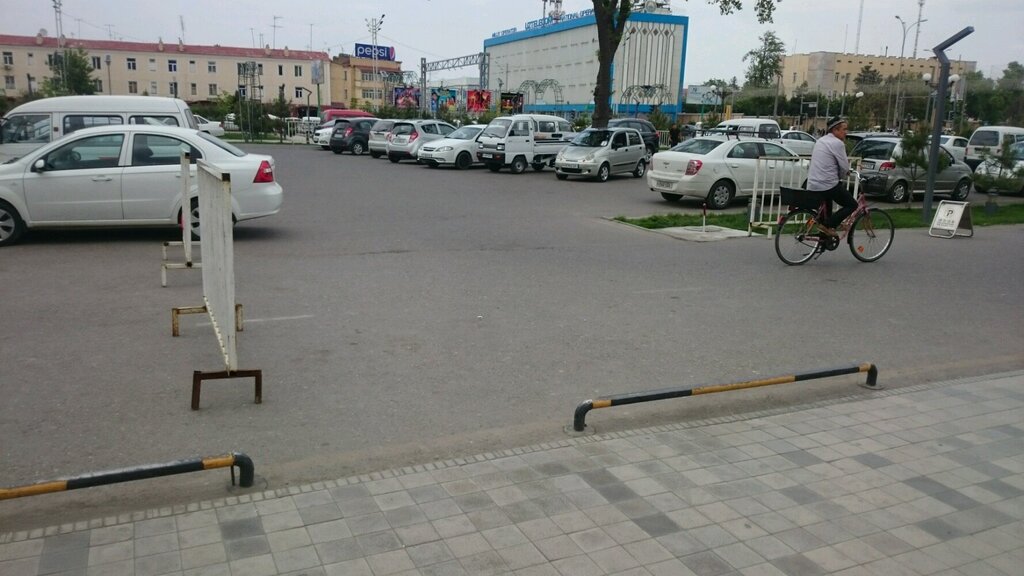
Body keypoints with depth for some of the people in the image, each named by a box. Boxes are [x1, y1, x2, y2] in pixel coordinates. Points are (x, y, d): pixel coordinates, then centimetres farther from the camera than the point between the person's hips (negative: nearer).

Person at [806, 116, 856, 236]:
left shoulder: (821, 140, 16)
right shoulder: (837, 143, -11)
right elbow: (845, 167, -8)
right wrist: (842, 176, 12)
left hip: (812, 185, 8)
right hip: (827, 185, -8)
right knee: (852, 205, 6)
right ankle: (827, 225, -5)